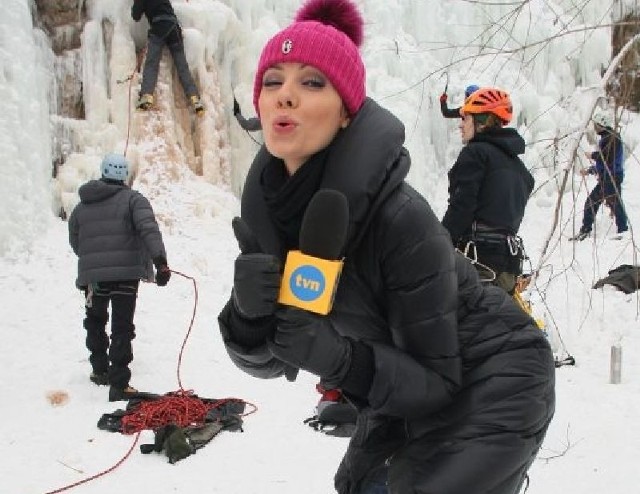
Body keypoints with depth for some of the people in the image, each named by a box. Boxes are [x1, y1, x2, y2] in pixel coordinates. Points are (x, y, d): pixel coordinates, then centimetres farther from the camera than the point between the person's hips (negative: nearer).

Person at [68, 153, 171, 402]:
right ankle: (119, 384, -7)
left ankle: (100, 369, 35)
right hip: (125, 272, -4)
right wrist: (160, 260, -25)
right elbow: (148, 228, -16)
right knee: (122, 327, -2)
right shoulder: (132, 199, -1)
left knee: (95, 321, 26)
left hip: (91, 274, 4)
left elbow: (75, 241, 19)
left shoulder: (82, 206, 13)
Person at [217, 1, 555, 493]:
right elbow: (265, 359, -7)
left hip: (490, 389, -6)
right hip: (409, 396, 6)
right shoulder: (262, 207, -12)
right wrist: (247, 316, -28)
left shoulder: (400, 218, -31)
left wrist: (338, 359, -37)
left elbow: (435, 380, -22)